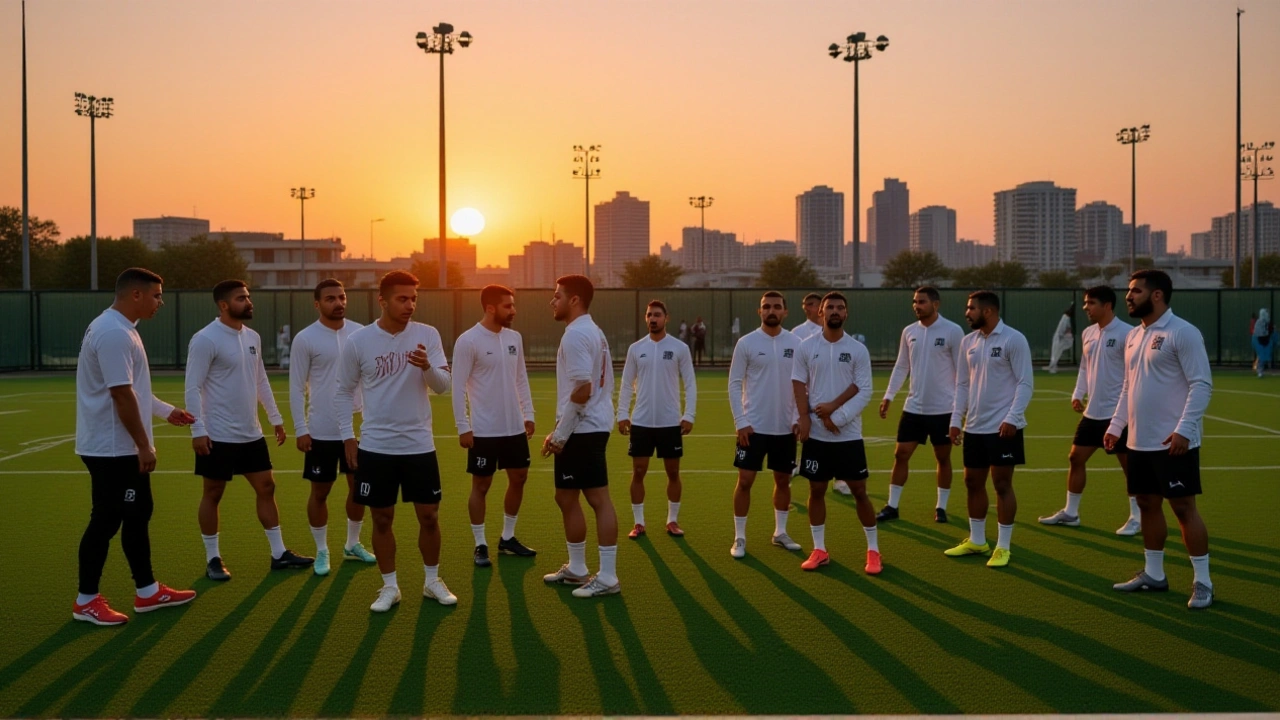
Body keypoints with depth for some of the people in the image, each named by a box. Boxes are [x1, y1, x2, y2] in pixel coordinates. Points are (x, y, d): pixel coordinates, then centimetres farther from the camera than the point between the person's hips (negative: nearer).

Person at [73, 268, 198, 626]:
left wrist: (167, 411, 23)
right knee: (106, 521, 0)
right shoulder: (113, 333, -21)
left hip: (124, 448, 11)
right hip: (112, 449, -11)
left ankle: (147, 591, 23)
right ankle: (86, 601, 13)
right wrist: (144, 445, -20)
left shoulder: (119, 329, 13)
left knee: (137, 514, 14)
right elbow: (122, 395, -24)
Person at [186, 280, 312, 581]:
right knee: (213, 494, 5)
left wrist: (276, 418, 17)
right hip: (218, 435, -7)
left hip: (251, 433, 7)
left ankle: (279, 554, 18)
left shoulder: (252, 337, 8)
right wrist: (198, 430, -20)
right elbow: (193, 388, -16)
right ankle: (213, 559, 18)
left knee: (266, 487, 9)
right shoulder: (205, 339, -14)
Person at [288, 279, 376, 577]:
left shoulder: (360, 332, 2)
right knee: (320, 491, 6)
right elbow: (297, 387, -6)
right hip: (321, 431, -3)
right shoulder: (305, 339, -8)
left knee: (359, 486, 12)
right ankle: (322, 551, 20)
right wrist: (300, 429, -9)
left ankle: (352, 545, 29)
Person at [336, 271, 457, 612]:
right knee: (382, 519, 8)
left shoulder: (428, 335, -3)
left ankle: (433, 581, 24)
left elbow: (443, 385, -8)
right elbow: (344, 390, 4)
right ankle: (390, 586, 22)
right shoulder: (358, 341, -5)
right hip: (375, 446, -1)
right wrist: (347, 436, 0)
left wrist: (427, 366, -29)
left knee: (429, 516, 6)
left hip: (419, 444, 1)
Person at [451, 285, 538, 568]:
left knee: (519, 478, 12)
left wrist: (528, 414, 10)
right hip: (483, 430, -6)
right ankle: (480, 545, 16)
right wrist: (463, 427, -14)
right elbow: (458, 387, -12)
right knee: (481, 485, 4)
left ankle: (507, 538, 27)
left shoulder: (515, 338, 6)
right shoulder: (468, 341, -13)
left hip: (515, 427, 7)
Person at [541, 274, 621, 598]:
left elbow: (582, 389, -23)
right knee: (566, 497, 15)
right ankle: (576, 569, 24)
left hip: (582, 430, -10)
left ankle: (607, 577, 2)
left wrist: (560, 435, -16)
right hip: (591, 426, 10)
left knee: (599, 499, -4)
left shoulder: (576, 334, -15)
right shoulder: (592, 332, 16)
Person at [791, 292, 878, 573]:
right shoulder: (806, 347, 2)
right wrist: (804, 418, -9)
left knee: (859, 491, 2)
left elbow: (863, 391, -6)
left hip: (849, 434, -1)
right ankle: (819, 550, 18)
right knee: (816, 490, 7)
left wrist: (834, 409, -15)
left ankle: (873, 551, 14)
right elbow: (799, 384, 2)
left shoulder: (858, 350, -1)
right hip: (815, 433, 1)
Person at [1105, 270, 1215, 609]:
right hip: (1140, 442, 8)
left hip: (1174, 442, -8)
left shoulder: (1183, 333, -12)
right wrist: (1116, 426, 14)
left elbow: (1201, 385, -17)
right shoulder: (1133, 336, 13)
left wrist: (1184, 430, -24)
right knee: (1148, 504, 13)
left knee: (1184, 507, -2)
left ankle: (1202, 582, 10)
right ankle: (1153, 574, 25)